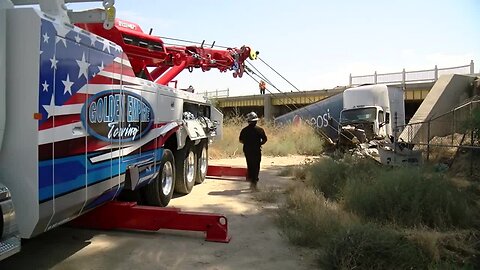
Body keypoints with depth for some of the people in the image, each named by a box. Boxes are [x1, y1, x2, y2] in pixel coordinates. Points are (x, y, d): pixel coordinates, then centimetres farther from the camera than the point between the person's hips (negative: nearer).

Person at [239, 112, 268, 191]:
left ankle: (250, 178, 25)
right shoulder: (260, 130, -5)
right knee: (256, 166, 1)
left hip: (247, 150, 3)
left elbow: (240, 140, 4)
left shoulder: (244, 130, -1)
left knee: (250, 165, 17)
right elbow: (264, 140, -3)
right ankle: (254, 182, -6)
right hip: (256, 150, -3)